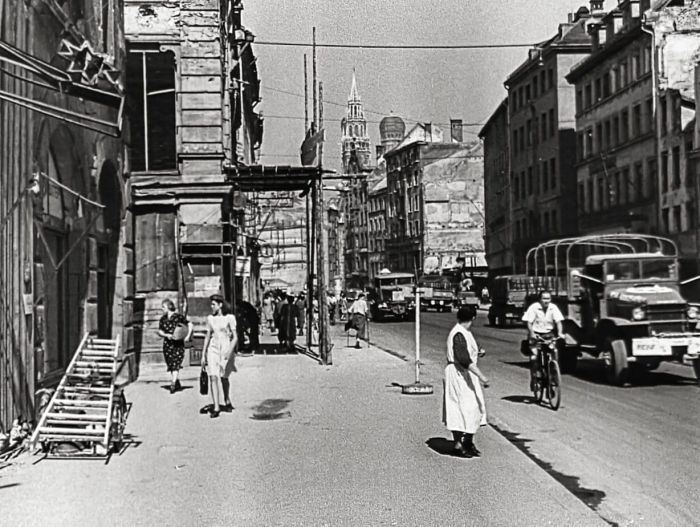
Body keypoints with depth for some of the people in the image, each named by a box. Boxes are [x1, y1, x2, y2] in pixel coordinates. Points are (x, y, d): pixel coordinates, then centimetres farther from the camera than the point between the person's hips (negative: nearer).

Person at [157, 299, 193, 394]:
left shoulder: (179, 317, -4)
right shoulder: (163, 319, 8)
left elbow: (190, 324, 0)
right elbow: (159, 331, 10)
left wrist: (188, 336, -10)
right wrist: (166, 335, -9)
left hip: (178, 344, -4)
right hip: (167, 344, 5)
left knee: (176, 364, -14)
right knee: (171, 365, 8)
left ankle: (173, 384, -20)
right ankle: (177, 384, 22)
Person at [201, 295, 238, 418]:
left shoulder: (229, 318, -5)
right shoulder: (210, 318, 8)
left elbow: (235, 337, -7)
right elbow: (208, 337, 13)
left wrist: (230, 351, -19)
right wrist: (203, 354, 11)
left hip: (226, 349, -3)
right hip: (213, 349, 3)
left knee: (224, 378, 9)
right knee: (213, 377, -10)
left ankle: (227, 401, 34)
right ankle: (216, 407, -11)